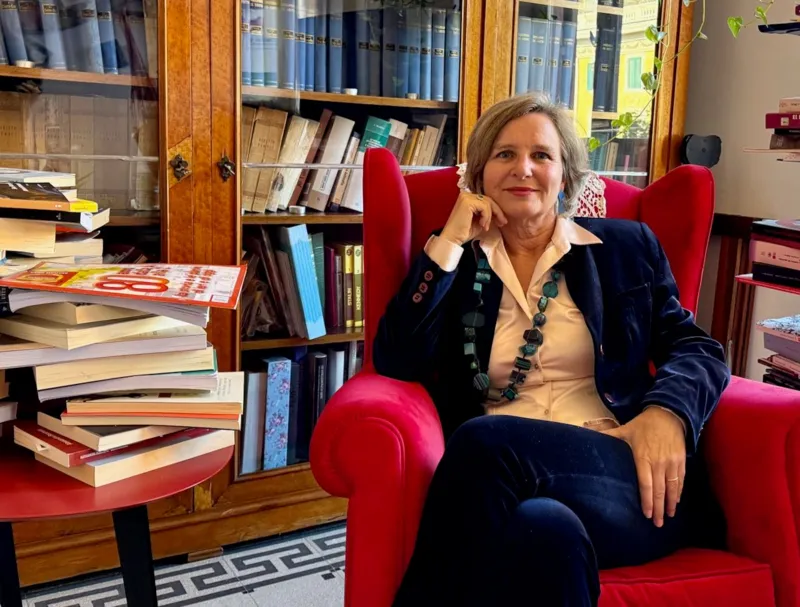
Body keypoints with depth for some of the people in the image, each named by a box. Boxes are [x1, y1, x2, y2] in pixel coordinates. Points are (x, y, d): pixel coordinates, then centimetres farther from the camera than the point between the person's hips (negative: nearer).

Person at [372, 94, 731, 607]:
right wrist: (449, 242, -1)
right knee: (544, 527, -36)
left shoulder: (626, 248, 16)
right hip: (507, 480, 1)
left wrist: (666, 410, -13)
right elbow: (398, 363, 1)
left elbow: (698, 348, 10)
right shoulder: (456, 264, 15)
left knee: (485, 443, -31)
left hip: (630, 477, 0)